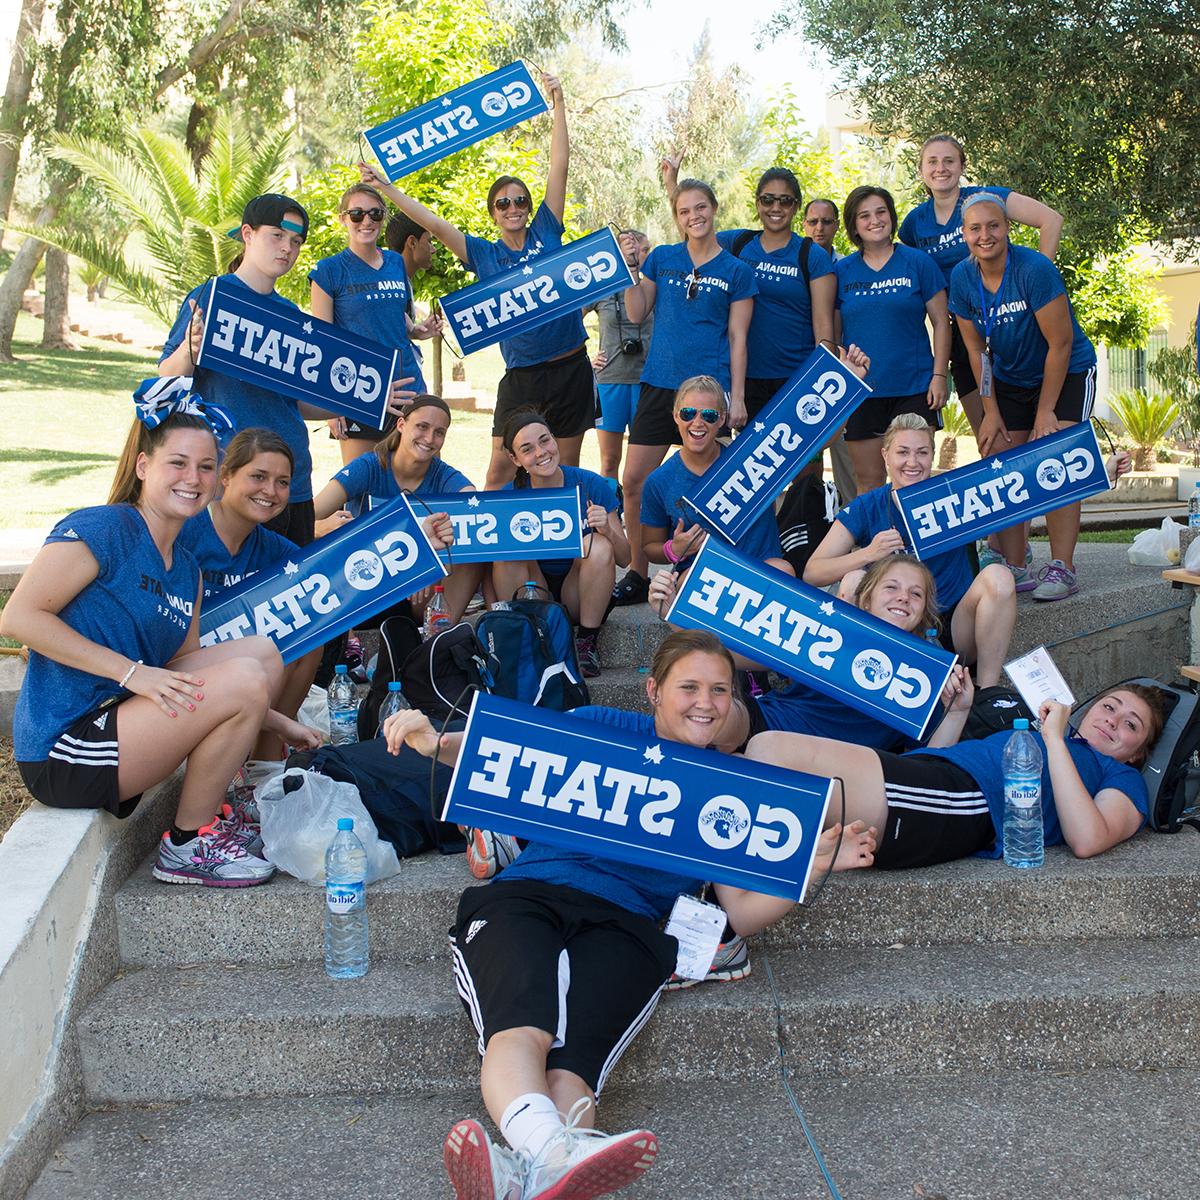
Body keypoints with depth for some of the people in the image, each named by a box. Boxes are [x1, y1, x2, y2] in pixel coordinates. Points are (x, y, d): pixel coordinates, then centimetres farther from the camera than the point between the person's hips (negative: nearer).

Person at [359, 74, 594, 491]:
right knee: (501, 468, -4)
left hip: (570, 366, 0)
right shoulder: (483, 254, 5)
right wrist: (385, 188, -9)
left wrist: (558, 103, -2)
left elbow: (560, 164, 1)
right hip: (522, 374, 0)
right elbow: (433, 224, -2)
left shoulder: (545, 233, 4)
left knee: (566, 468, 8)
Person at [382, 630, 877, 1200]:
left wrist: (814, 865, 5)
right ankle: (549, 1147, -63)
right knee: (522, 1026, -37)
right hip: (526, 895, -1)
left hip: (625, 924, 1)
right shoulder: (602, 728, 18)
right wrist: (436, 742, -14)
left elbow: (741, 913, 19)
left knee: (573, 1056, -34)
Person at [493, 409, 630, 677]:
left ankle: (586, 643, -15)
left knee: (598, 545, -26)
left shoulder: (590, 485, -9)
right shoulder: (509, 496, -7)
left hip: (582, 596, 0)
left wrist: (608, 531, -28)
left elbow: (624, 559, -7)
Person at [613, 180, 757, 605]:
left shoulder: (736, 271, 3)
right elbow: (637, 314, 10)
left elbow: (737, 338, 2)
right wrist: (630, 268, -2)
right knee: (634, 482, -1)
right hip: (660, 383, 3)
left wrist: (737, 396, -3)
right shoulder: (661, 258, 10)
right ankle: (637, 573, 11)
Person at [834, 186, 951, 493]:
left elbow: (941, 323, 2)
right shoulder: (842, 271, 6)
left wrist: (939, 375, -5)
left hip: (914, 388, -1)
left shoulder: (917, 263, 2)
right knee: (868, 482, 6)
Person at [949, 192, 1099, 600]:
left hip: (1067, 375, -5)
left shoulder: (1034, 269, -25)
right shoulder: (962, 278, -9)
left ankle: (1061, 569, -13)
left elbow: (1060, 344, -20)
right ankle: (1015, 570, 4)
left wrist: (1045, 411, -18)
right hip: (1010, 381, 5)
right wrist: (991, 412, -4)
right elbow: (976, 349, -1)